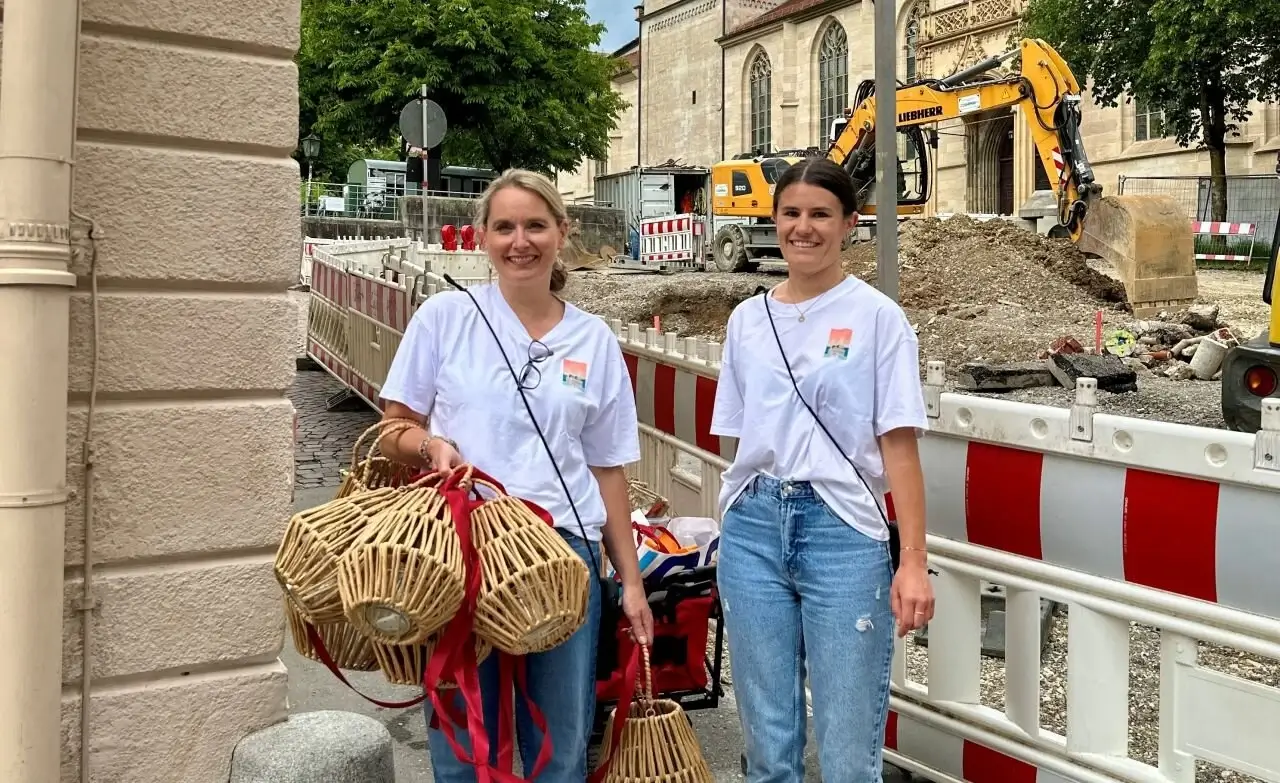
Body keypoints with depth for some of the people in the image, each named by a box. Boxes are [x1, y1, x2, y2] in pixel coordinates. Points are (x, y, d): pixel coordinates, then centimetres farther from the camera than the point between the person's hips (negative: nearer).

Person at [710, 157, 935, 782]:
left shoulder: (876, 315, -1)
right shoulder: (747, 319, 11)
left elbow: (899, 446, -5)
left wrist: (913, 562, -11)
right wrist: (733, 529, 10)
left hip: (842, 530, -3)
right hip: (753, 528, 4)